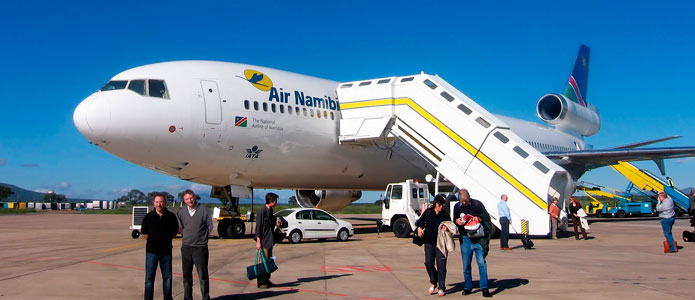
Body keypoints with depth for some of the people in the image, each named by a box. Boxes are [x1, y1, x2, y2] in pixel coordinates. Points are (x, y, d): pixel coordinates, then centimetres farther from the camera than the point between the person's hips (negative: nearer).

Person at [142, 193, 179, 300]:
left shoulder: (171, 216, 1)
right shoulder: (148, 217, 0)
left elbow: (175, 232, 11)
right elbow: (144, 234, 6)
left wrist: (165, 238, 1)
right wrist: (154, 239, -1)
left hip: (166, 251, 1)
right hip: (151, 251, -1)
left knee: (167, 278, 9)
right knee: (149, 278, 1)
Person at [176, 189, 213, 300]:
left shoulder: (204, 210, -4)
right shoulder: (181, 212, 5)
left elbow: (210, 227, 6)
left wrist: (202, 237, 8)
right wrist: (187, 235, 9)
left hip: (200, 247, -4)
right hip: (186, 247, 4)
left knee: (203, 275, 0)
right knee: (186, 275, 11)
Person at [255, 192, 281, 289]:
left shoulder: (270, 210, 10)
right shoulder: (262, 211, -16)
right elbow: (258, 226, -17)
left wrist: (276, 222, 2)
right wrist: (258, 241, -19)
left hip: (269, 241, 9)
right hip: (263, 241, -9)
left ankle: (266, 280, 22)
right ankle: (260, 282, 5)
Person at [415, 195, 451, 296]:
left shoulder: (445, 215, 2)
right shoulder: (428, 212, 4)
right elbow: (419, 221, 10)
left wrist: (447, 227, -15)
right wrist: (419, 228, -11)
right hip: (429, 242, 2)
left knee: (441, 265, -2)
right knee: (428, 263, -3)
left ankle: (441, 288, 8)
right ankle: (433, 282, 22)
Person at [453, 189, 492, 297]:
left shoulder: (477, 204, 0)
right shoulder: (457, 207, 9)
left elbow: (487, 217, 1)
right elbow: (455, 221, 15)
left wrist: (479, 218, -19)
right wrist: (457, 221, -8)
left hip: (478, 238, -3)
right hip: (465, 238, 3)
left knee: (481, 262, -9)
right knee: (466, 264, 7)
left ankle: (484, 287, -6)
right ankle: (467, 287, 18)